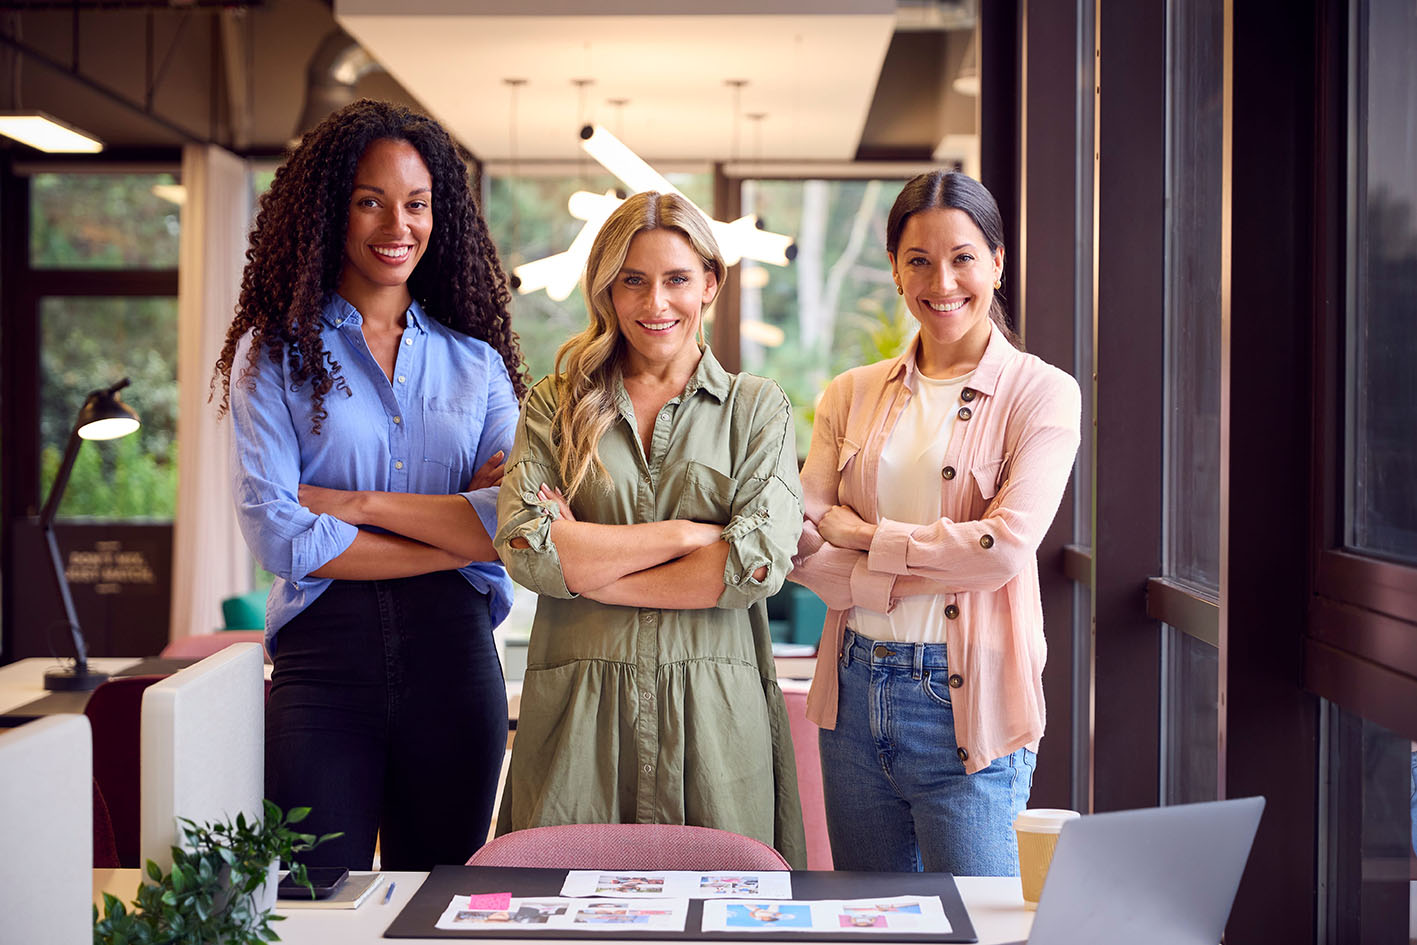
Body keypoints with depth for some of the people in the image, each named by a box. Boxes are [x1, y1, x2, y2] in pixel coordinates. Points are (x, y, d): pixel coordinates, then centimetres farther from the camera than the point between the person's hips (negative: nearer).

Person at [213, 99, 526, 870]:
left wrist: (357, 502, -11)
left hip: (453, 655, 2)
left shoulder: (476, 358, 10)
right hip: (323, 656, -2)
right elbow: (278, 536, -8)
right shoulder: (273, 353, 3)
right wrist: (459, 530, -8)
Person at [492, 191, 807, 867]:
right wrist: (687, 533, -9)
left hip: (716, 716, 0)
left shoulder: (757, 408, 8)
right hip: (576, 710, 0)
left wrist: (588, 571, -6)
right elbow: (526, 550, -6)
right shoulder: (553, 405, 10)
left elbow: (760, 562, -7)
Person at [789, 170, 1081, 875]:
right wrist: (926, 571, -14)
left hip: (965, 703, -4)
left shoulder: (1042, 394, -2)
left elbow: (1005, 546, -15)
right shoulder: (853, 396, 10)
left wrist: (862, 536, -7)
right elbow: (803, 544, -1)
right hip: (855, 690, 4)